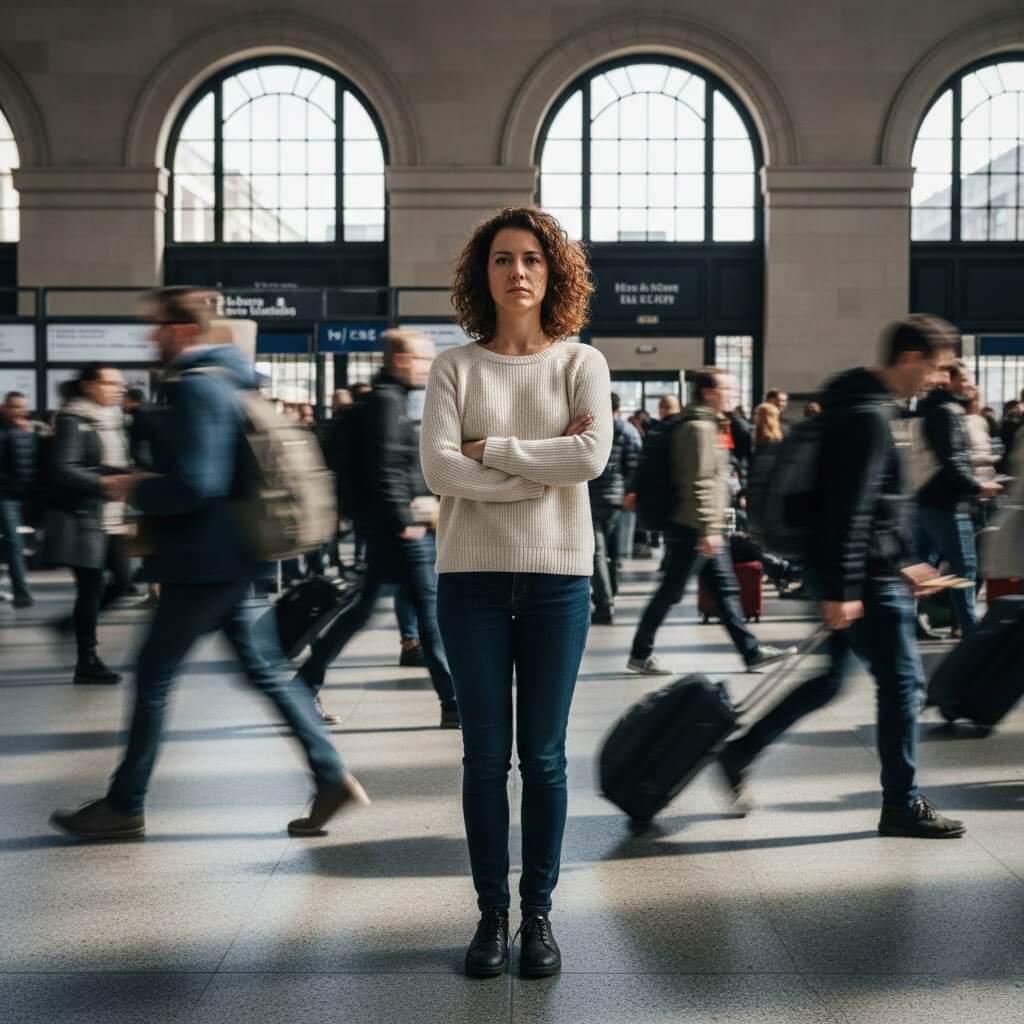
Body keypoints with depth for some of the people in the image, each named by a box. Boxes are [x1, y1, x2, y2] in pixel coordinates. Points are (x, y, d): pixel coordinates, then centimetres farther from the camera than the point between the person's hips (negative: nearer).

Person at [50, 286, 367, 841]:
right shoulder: (229, 379, 14)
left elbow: (194, 484, -26)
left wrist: (134, 490, -10)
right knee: (264, 668, 12)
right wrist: (147, 483, 18)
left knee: (153, 675, 1)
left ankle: (124, 807, 12)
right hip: (228, 556, 10)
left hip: (203, 562, -10)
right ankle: (331, 778, 11)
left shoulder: (195, 387, -17)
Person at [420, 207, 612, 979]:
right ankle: (492, 913, 18)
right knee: (486, 755, 6)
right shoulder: (455, 367, 3)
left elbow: (592, 457, -14)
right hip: (472, 576, 0)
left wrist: (491, 450, -10)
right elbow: (439, 468, -11)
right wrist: (546, 467, -11)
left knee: (544, 755, 7)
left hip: (558, 575, 0)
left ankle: (539, 914, 19)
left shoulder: (582, 362, 3)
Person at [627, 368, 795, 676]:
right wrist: (707, 530, -24)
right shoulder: (698, 427, -15)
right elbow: (698, 483, -22)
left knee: (726, 590, 11)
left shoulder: (708, 424, 17)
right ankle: (640, 654, 8)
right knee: (670, 593, -1)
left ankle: (752, 651, 15)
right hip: (695, 529, -10)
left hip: (706, 528, 10)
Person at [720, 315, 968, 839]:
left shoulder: (865, 406, 15)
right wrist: (842, 590, -25)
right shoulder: (867, 416, -18)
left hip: (868, 570, 10)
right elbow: (850, 508, -24)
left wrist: (903, 561, 25)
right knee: (901, 680, -1)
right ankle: (901, 804, 10)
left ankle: (740, 753, 20)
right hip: (863, 576, -10)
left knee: (831, 678, 16)